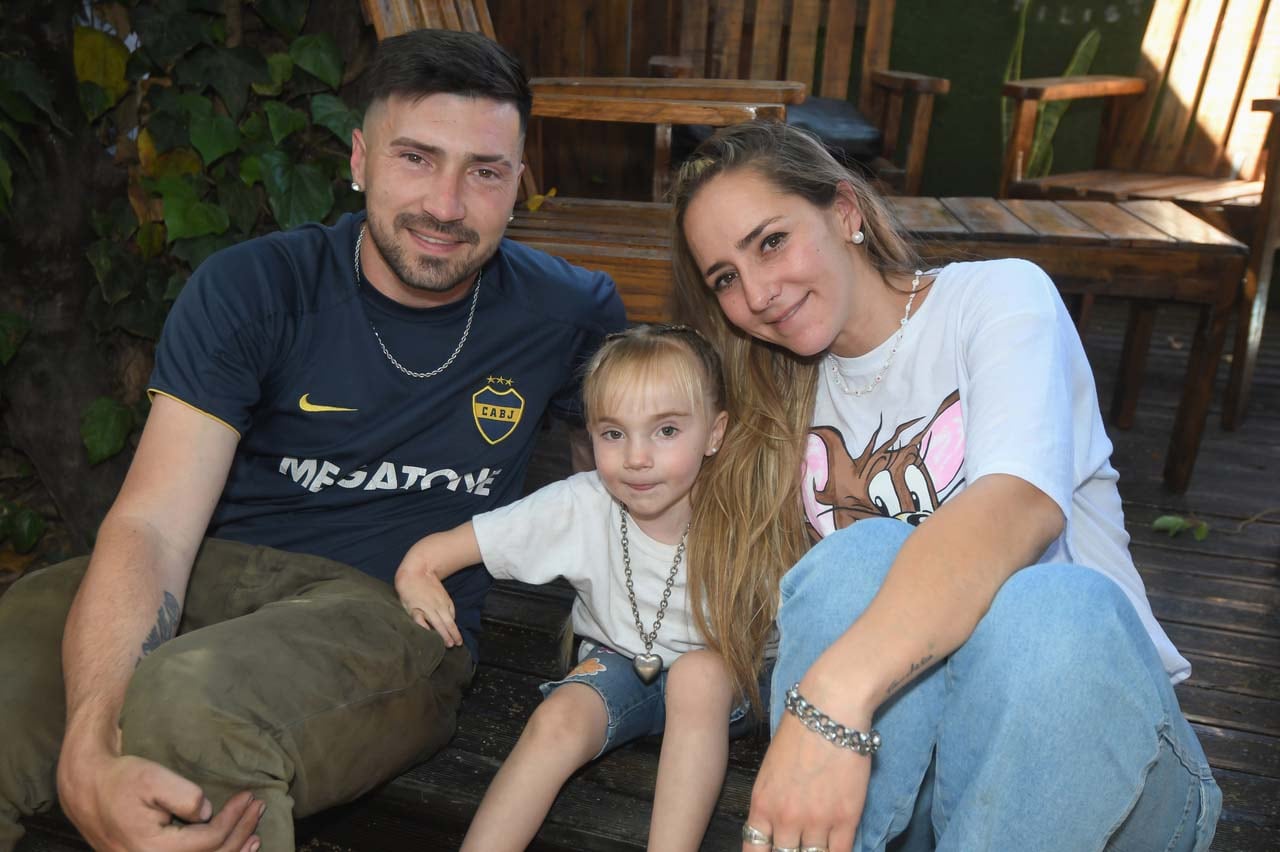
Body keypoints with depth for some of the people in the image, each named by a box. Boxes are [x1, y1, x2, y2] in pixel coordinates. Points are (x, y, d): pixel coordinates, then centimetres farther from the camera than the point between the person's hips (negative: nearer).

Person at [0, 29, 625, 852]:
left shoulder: (567, 313, 0)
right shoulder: (251, 288, -4)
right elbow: (154, 522, -13)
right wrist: (91, 753, -29)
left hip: (397, 612, 0)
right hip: (216, 571, 1)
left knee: (190, 706, -32)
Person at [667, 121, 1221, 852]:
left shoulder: (999, 295, -4)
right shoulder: (779, 404, 12)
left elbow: (1020, 503, -26)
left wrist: (836, 693, -39)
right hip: (893, 747, 3)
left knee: (1054, 604, -35)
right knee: (859, 558, -28)